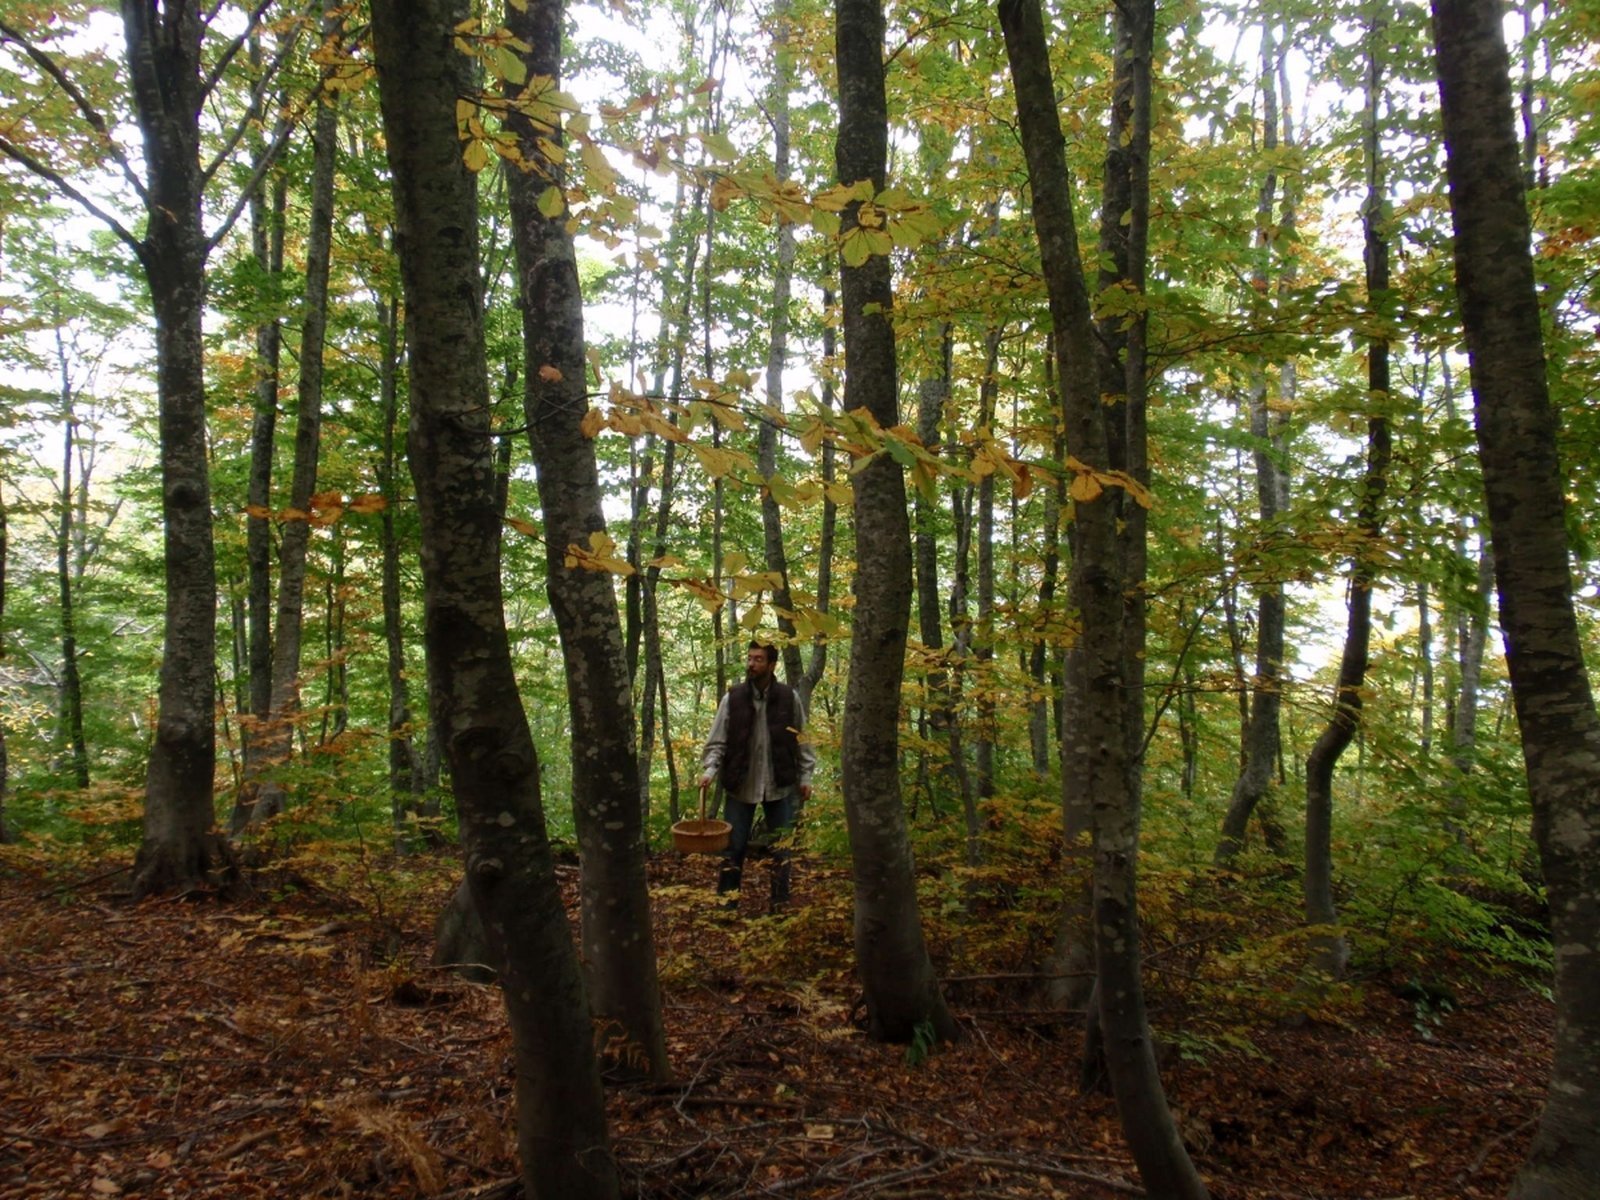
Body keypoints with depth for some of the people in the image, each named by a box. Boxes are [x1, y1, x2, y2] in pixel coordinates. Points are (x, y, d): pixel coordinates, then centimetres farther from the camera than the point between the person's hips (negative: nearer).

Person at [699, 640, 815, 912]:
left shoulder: (789, 697, -2)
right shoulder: (732, 698, -3)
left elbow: (802, 740, 4)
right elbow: (717, 740, -2)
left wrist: (805, 776, 2)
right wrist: (710, 769, -16)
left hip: (780, 785, 0)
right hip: (741, 785, 0)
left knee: (781, 848, 9)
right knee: (733, 846, 6)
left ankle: (780, 904, 22)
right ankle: (726, 904, 17)